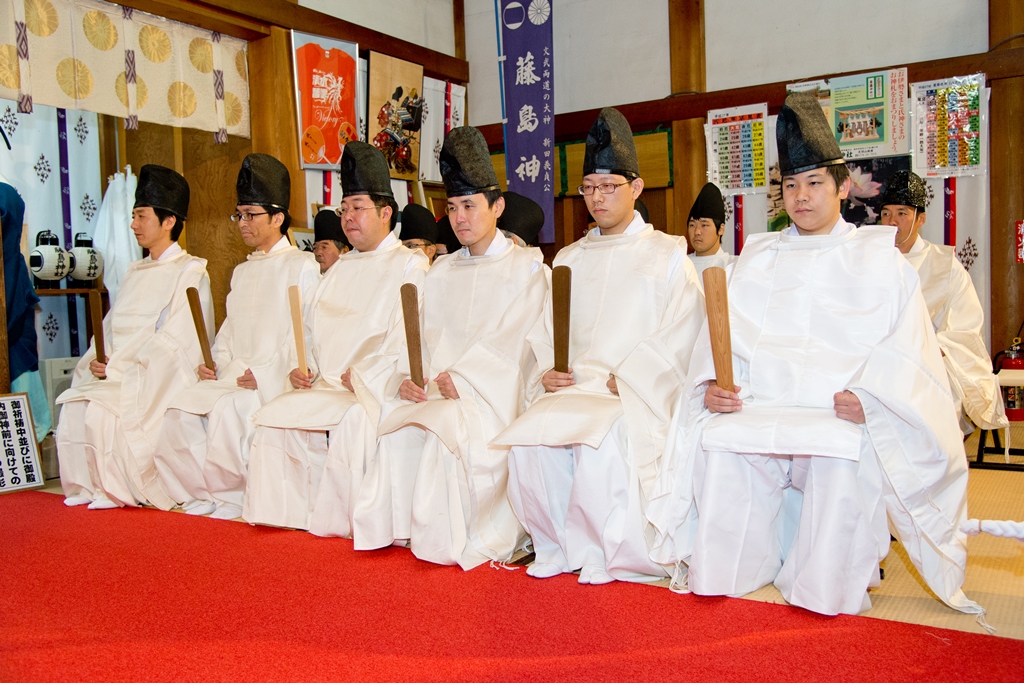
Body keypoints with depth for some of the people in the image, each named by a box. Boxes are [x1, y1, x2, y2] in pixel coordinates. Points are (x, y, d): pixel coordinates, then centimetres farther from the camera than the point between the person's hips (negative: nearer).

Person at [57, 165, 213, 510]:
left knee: (100, 411, -24)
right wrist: (97, 360, -5)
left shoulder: (190, 272, -5)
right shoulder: (135, 272, 19)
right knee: (74, 407, -16)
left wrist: (117, 366, -17)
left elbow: (172, 341, -13)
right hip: (121, 376, 7)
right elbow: (111, 328, 15)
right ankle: (88, 486, -1)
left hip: (159, 380, -6)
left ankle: (119, 490, -7)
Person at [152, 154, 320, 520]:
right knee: (182, 408, -15)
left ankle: (230, 497, -10)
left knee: (227, 410, -31)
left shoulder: (301, 267, -2)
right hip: (234, 375, 7)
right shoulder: (242, 272, 24)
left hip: (277, 380, -7)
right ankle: (202, 493, -3)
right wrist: (218, 364, 5)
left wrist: (264, 375, -18)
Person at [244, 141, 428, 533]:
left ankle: (339, 525, -17)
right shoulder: (340, 270, 23)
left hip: (376, 392, -7)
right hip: (326, 387, 7)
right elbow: (313, 331, 24)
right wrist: (303, 368, 5)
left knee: (352, 421, -32)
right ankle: (290, 516, -4)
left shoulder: (410, 267, -1)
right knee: (274, 415, -11)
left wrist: (362, 377, -18)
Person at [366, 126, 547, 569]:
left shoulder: (527, 267, 3)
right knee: (392, 421, -19)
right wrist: (408, 377, -7)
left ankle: (458, 542, -17)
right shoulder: (442, 272, 21)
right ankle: (405, 529, -6)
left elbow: (512, 340, -9)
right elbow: (424, 335, 12)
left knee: (448, 425, -31)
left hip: (494, 391, -5)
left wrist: (459, 375, -20)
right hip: (436, 390, 5)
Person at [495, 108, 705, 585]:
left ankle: (600, 552, -9)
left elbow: (679, 336, -2)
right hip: (571, 388, 4)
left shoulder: (667, 256, 10)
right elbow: (544, 330, 18)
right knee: (528, 438, -27)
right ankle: (559, 546, -5)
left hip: (635, 393, -3)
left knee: (599, 439, -34)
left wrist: (619, 381, -13)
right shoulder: (568, 260, 23)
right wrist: (547, 372, -4)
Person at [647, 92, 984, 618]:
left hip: (841, 413, -2)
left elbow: (907, 347, 4)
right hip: (757, 405, 2)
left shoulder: (878, 257, 14)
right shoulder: (756, 257, 21)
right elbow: (724, 334, 13)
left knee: (841, 456, -35)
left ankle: (826, 587, -14)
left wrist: (871, 396, -15)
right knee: (718, 442, -29)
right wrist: (712, 382, -7)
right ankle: (734, 573, -13)